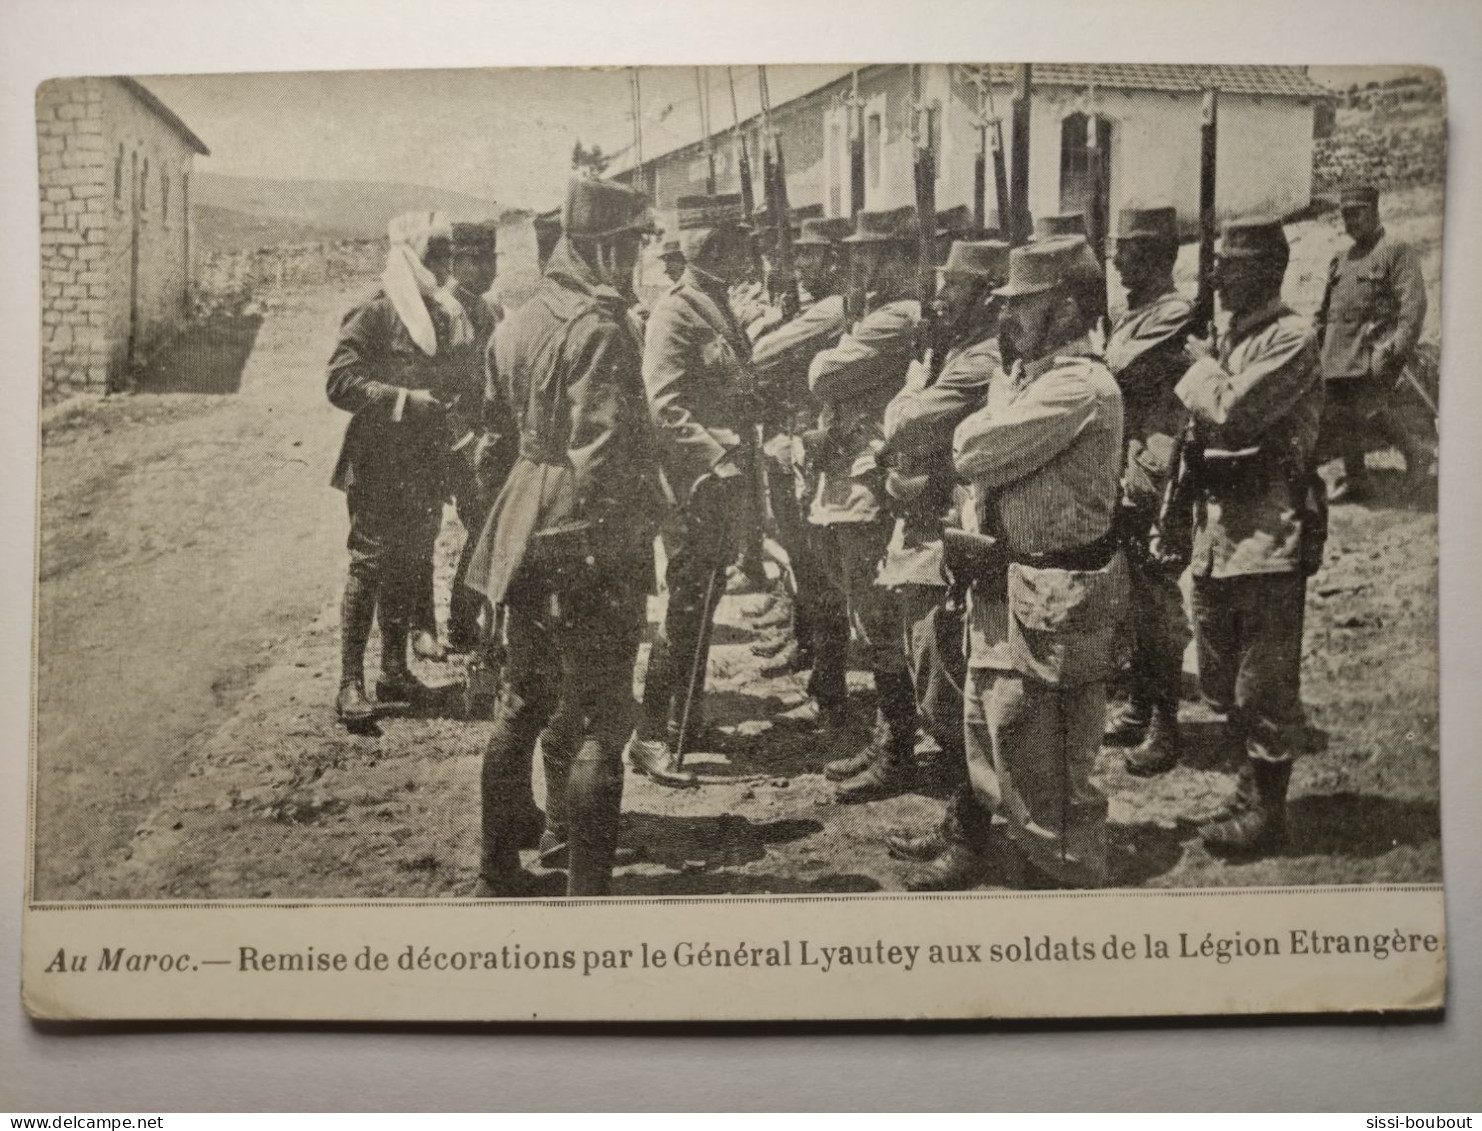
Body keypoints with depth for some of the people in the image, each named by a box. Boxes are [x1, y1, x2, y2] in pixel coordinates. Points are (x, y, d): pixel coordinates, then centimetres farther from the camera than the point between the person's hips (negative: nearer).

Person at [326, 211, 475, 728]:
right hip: (378, 465, -6)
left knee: (408, 568, 13)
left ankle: (394, 670, 24)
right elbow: (339, 383, -15)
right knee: (369, 566, -5)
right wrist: (404, 400, -20)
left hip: (426, 466, 7)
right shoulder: (375, 315, -10)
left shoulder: (451, 317, 11)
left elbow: (459, 384, 22)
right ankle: (350, 684, -1)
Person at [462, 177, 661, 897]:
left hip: (524, 538, 9)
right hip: (588, 547, -8)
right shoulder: (598, 330, -17)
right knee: (600, 722, 1)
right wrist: (616, 549, -18)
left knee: (521, 705, 19)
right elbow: (600, 456, -22)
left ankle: (498, 870, 30)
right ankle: (587, 891, 6)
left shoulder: (518, 323, 9)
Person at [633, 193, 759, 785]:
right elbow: (665, 407, -21)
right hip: (694, 490, -9)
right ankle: (652, 738, 1)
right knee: (685, 612, -6)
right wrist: (716, 459, -27)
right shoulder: (674, 313, -13)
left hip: (724, 489, 9)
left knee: (702, 609, 15)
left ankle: (685, 723, 27)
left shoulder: (720, 311, 16)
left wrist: (745, 472, 18)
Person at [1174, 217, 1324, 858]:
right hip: (1217, 532, 9)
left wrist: (1200, 363, -8)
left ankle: (1265, 811, 11)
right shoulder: (1233, 338, 15)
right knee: (1222, 684, 17)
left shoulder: (1292, 340, -12)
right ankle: (1253, 787, 32)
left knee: (1264, 685, 0)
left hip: (1269, 534, -9)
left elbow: (1231, 414, -23)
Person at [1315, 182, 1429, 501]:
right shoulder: (1342, 259, 20)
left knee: (1370, 408, -19)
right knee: (1341, 416, 4)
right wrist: (1316, 341, 15)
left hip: (1376, 349, -7)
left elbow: (1413, 303, -10)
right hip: (1339, 352, 7)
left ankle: (1415, 451, 4)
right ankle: (1354, 480, 15)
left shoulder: (1397, 250, -2)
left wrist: (1399, 347, -20)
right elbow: (1326, 308, 25)